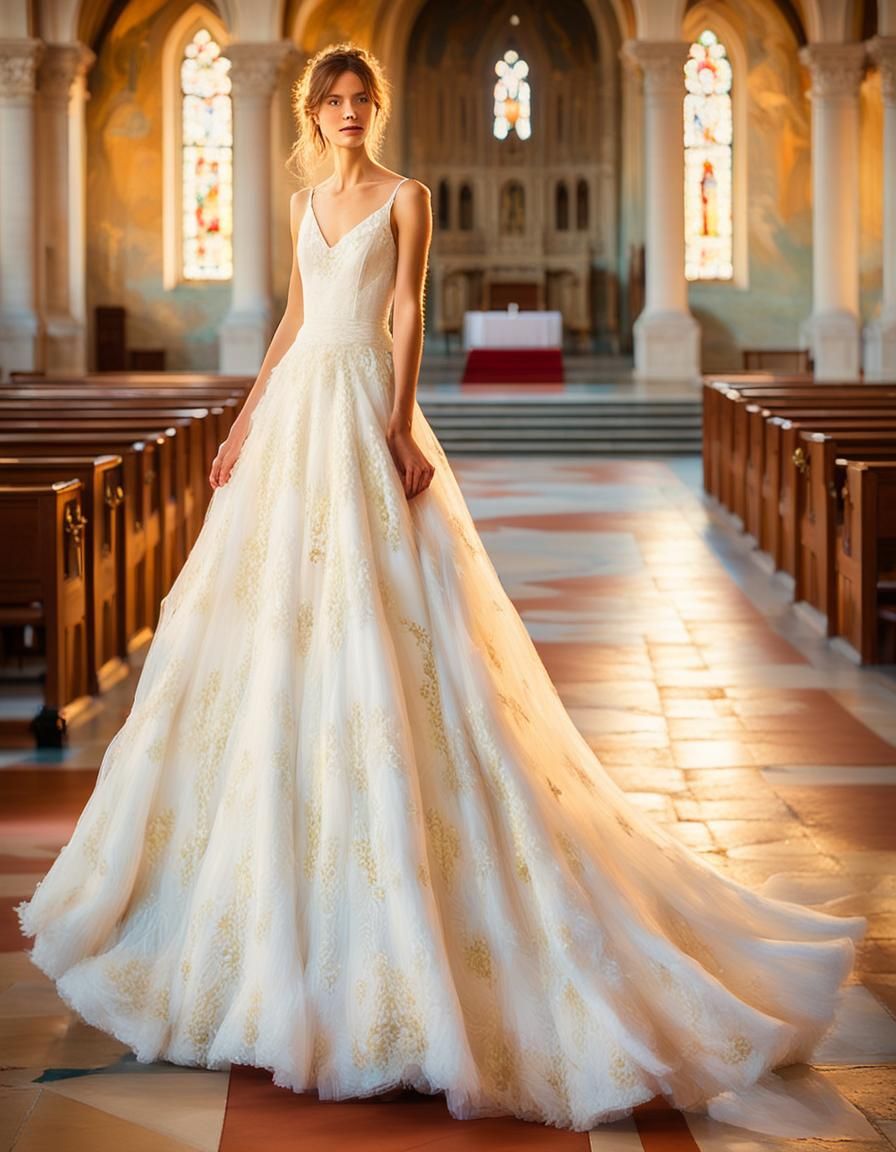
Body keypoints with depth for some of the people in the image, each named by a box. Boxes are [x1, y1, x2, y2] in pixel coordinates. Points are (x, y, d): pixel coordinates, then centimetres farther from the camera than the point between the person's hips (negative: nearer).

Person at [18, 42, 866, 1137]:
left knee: (383, 631, -10)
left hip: (366, 410, -6)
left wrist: (401, 425, -18)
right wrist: (244, 422, 14)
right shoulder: (306, 204, 17)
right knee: (280, 627, 7)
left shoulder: (406, 197, 1)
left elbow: (407, 315, -7)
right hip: (296, 411, 6)